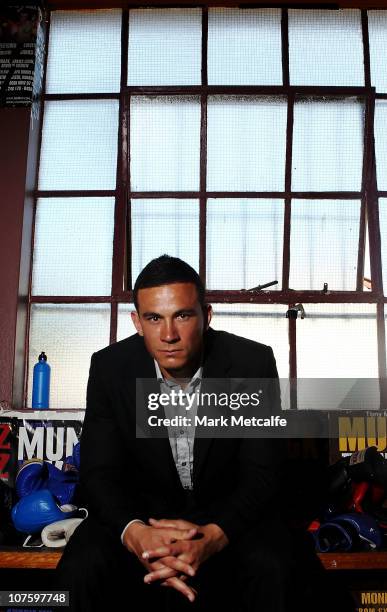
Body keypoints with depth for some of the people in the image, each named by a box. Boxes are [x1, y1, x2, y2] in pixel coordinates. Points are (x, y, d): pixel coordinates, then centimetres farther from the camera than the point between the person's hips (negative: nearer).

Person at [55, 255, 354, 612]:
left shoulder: (253, 363, -17)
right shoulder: (109, 367, -13)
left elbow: (262, 473, -15)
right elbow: (99, 473, -11)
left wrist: (212, 536, -35)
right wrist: (135, 533, -33)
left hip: (227, 513, 0)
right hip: (140, 510, 1)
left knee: (274, 571, -28)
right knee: (80, 571, -26)